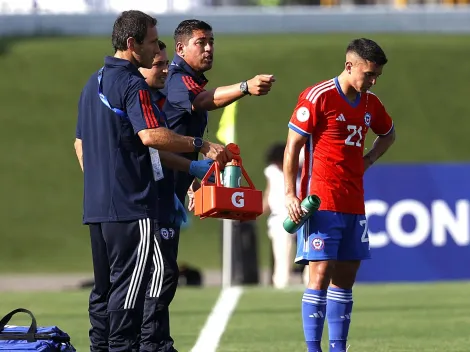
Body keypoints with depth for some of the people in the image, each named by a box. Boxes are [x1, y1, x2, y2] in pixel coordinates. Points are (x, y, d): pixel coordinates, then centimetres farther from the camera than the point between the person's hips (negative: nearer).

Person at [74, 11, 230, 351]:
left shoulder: (93, 84, 17)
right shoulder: (133, 84, -12)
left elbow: (80, 142, 23)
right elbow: (151, 135, -25)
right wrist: (201, 145, -21)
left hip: (96, 205, 9)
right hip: (132, 205, -9)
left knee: (105, 288, 13)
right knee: (128, 286, -7)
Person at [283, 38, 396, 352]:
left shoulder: (370, 103, 11)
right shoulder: (318, 97, -9)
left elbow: (388, 134, 32)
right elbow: (293, 146, -8)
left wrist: (368, 160, 14)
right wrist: (291, 194, -13)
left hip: (354, 205, 7)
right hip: (321, 204, -7)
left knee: (345, 279, 7)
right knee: (321, 275, -10)